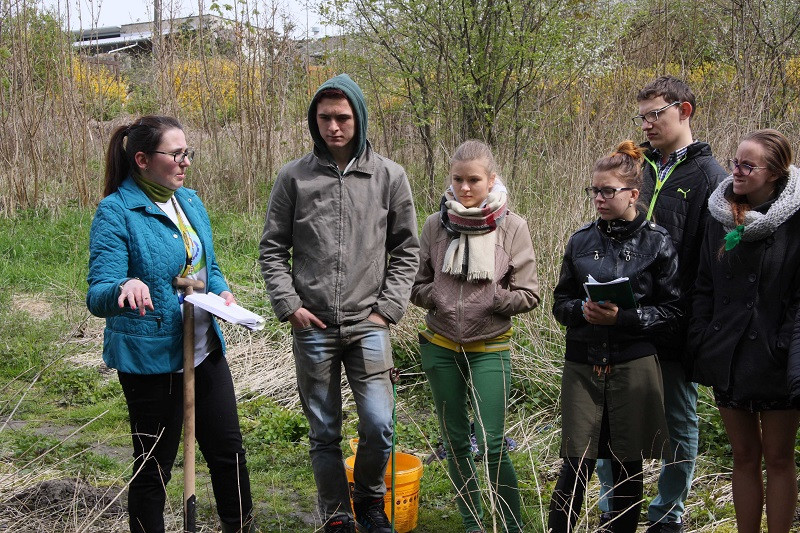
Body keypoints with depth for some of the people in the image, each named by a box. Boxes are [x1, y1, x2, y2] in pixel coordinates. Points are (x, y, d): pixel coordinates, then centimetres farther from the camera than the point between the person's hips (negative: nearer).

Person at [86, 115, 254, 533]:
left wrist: (222, 291, -2)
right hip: (151, 359, -7)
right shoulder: (116, 212, -15)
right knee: (154, 465, 7)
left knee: (228, 449, 15)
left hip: (204, 350, 7)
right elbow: (97, 296, -21)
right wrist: (126, 287, -43)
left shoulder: (190, 201, 7)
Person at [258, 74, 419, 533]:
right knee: (324, 433, 9)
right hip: (312, 327, 1)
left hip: (369, 325, 0)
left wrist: (388, 308, -2)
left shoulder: (389, 176, 2)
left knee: (378, 426, -5)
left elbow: (406, 250, 7)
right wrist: (288, 305, -4)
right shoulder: (295, 177, 1)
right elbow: (273, 249, 7)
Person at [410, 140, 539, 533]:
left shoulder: (512, 227, -7)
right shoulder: (436, 224, 0)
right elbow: (417, 285, 7)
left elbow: (528, 296, -5)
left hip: (490, 349, -3)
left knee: (492, 445, -8)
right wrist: (440, 298, -10)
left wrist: (489, 300, -17)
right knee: (455, 442, 12)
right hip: (441, 348, 3)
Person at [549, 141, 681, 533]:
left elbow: (672, 312, -3)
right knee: (577, 462, 0)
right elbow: (560, 303, 11)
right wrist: (583, 310, -11)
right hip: (583, 364, 2)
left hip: (634, 366, -2)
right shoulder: (581, 241, 6)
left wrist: (623, 317, -17)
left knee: (627, 464, 8)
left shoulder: (657, 242, -2)